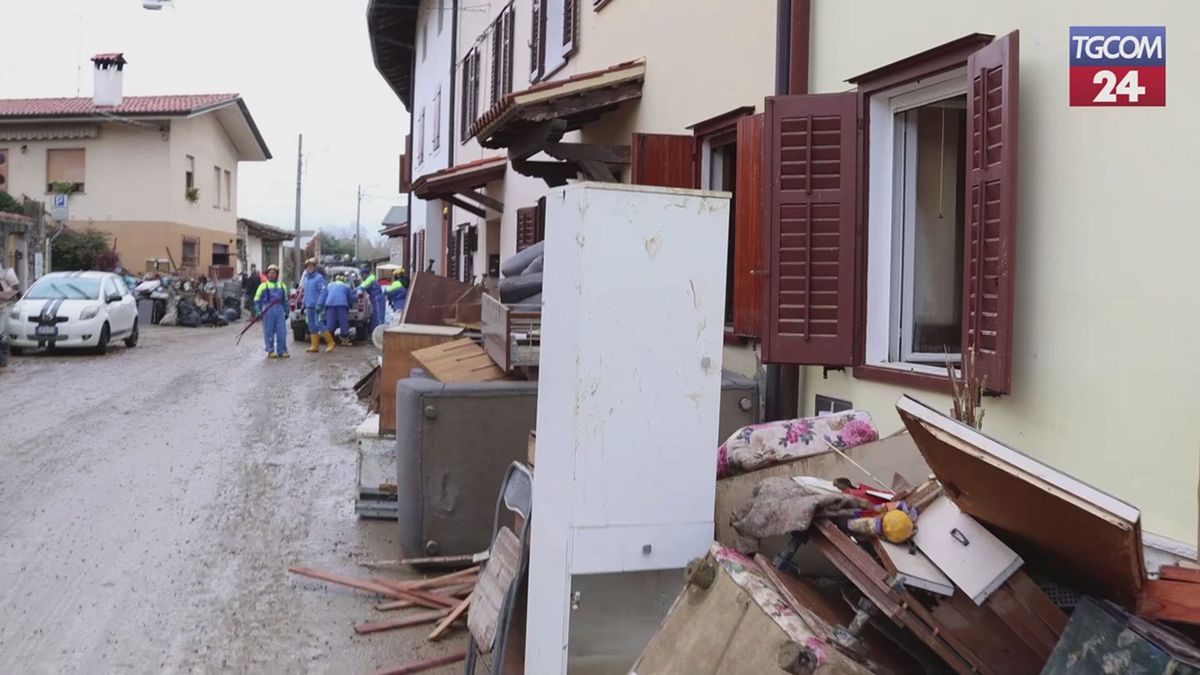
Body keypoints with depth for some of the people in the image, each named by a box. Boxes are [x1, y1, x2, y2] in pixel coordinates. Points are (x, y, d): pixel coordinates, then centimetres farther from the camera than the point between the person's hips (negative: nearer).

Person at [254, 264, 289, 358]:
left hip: (280, 310, 3)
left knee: (282, 331, 0)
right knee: (269, 332, 0)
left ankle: (282, 350, 7)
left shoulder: (282, 286, 17)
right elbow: (257, 300, 2)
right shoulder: (263, 286, 5)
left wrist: (286, 312, 17)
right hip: (268, 310, -3)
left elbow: (285, 300, 21)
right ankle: (270, 351, 8)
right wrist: (258, 311, -8)